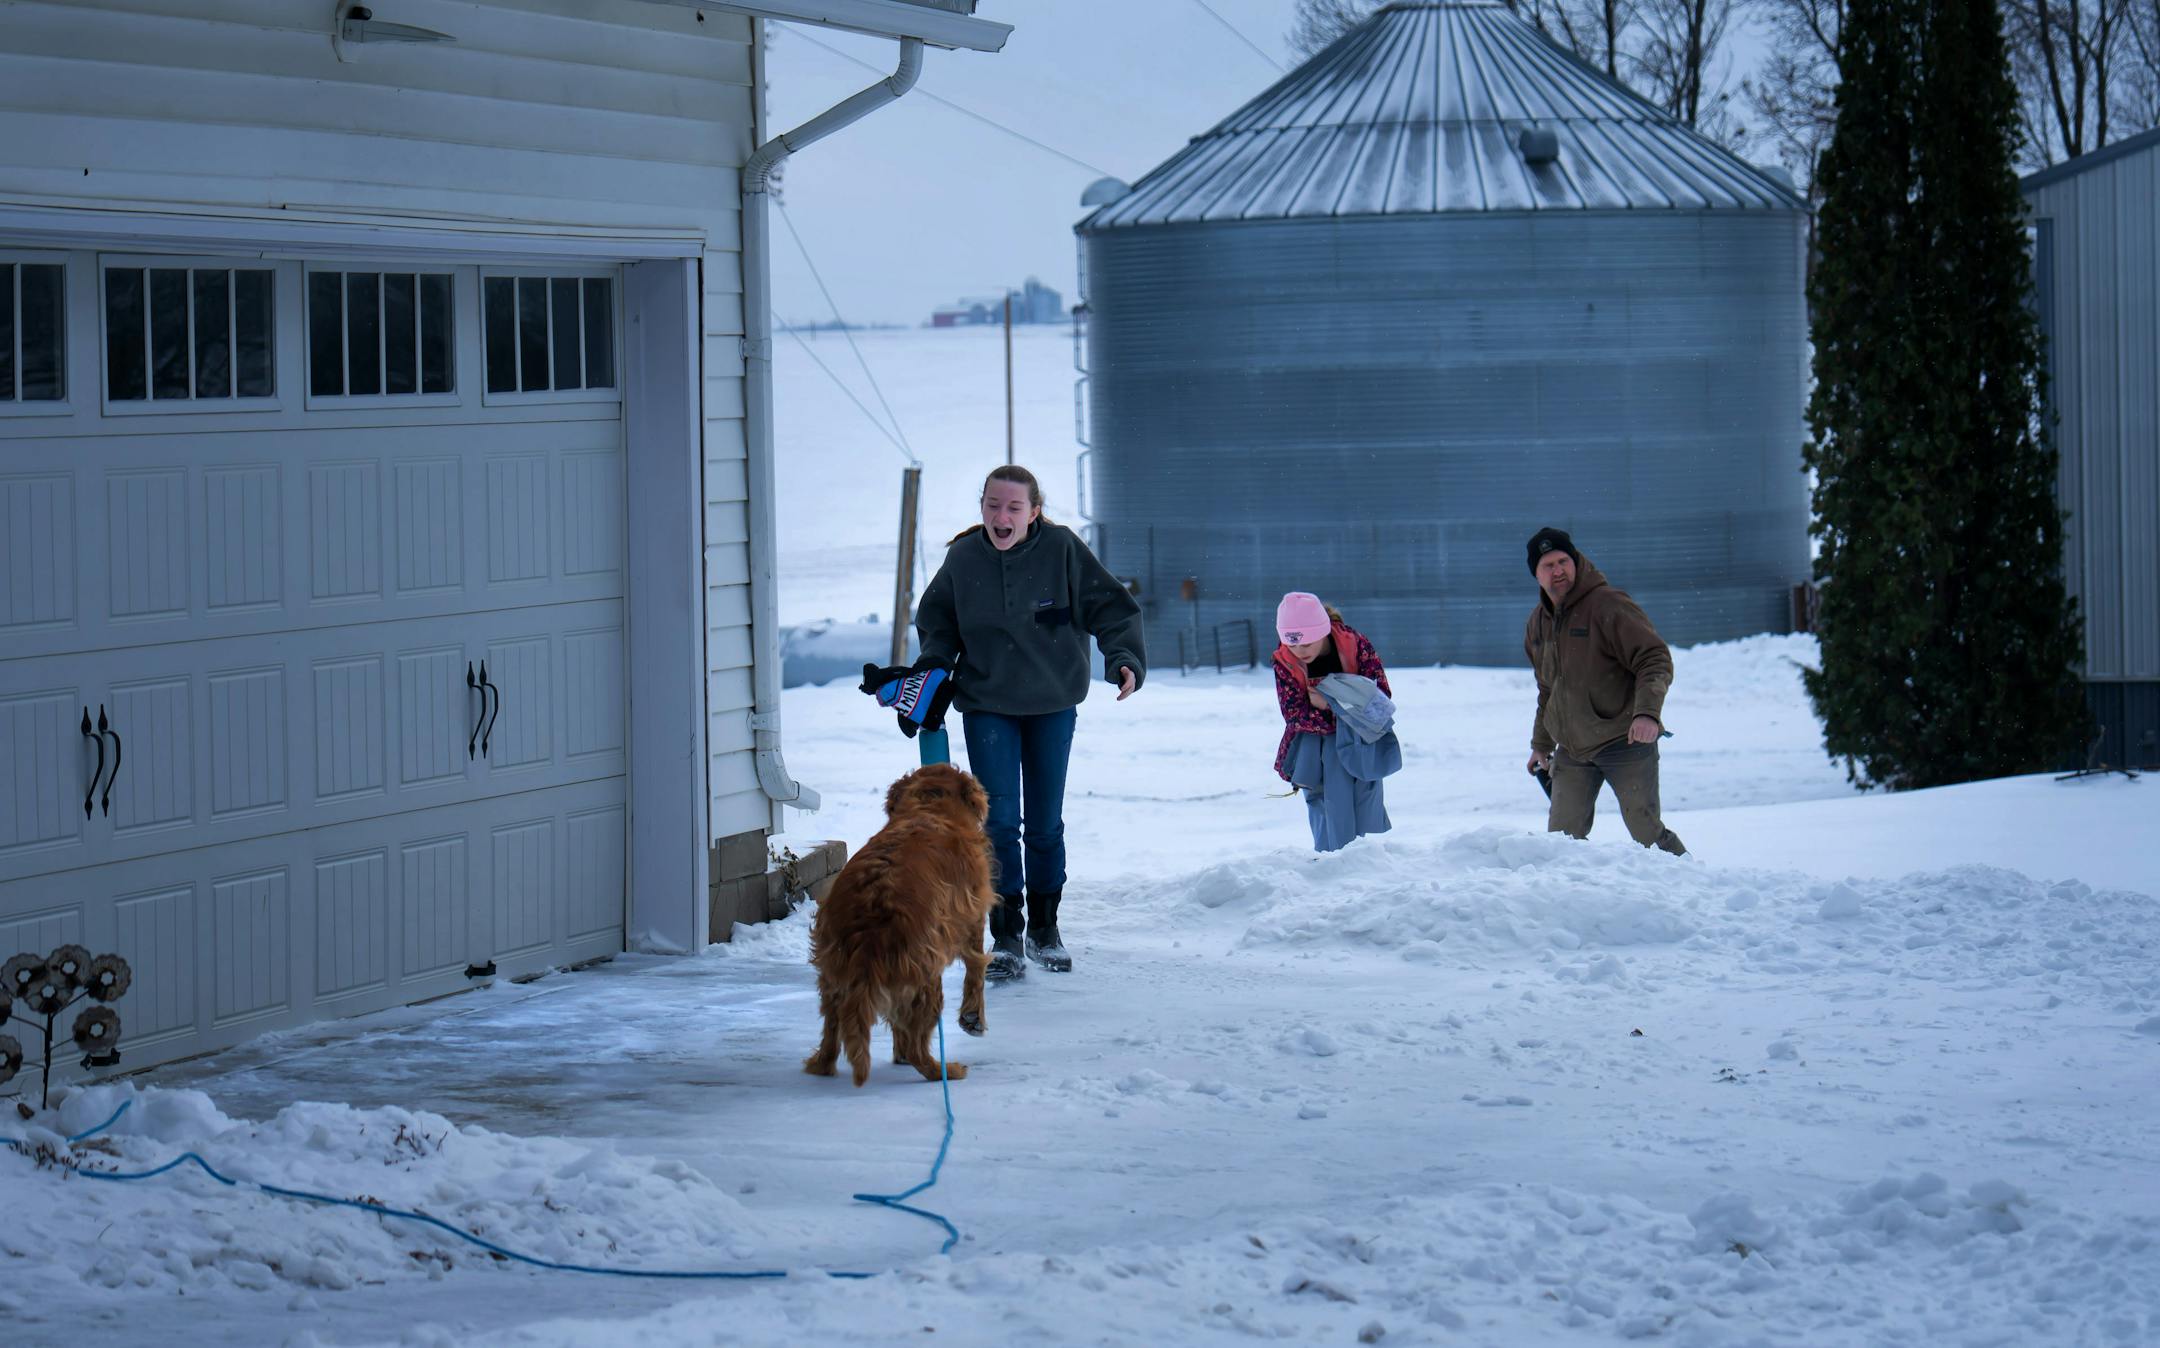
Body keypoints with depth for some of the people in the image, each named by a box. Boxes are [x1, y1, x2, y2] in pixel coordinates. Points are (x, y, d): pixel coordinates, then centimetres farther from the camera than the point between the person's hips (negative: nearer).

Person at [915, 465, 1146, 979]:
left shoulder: (1062, 550, -12)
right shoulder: (963, 557, -6)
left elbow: (1111, 608, -7)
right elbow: (936, 623, 11)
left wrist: (1125, 659, -21)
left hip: (1052, 705, 0)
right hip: (987, 707, 0)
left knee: (1046, 824, 11)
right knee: (1000, 822, -8)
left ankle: (1045, 929, 28)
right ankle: (1006, 937, 0)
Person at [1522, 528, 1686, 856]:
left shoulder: (1608, 605, -12)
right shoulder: (1538, 623, 11)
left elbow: (1655, 659, -17)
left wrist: (1648, 711, -32)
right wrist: (1541, 744, 27)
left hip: (1625, 743, -6)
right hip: (1572, 753, 6)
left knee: (1647, 834, -8)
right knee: (1562, 838, 1)